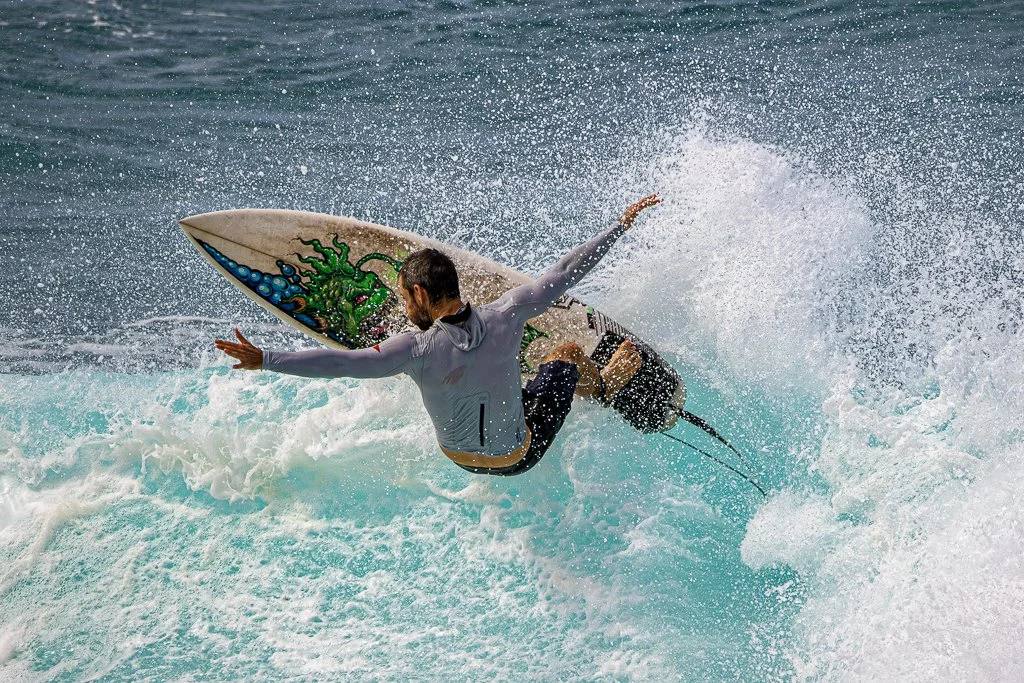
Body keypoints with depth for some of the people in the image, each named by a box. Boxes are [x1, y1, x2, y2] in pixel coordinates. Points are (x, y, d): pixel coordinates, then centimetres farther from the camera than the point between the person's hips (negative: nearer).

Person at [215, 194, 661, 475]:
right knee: (569, 354, 22)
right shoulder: (504, 317, -29)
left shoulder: (417, 349, -33)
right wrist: (622, 224, -10)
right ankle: (607, 386, 58)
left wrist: (264, 361, -32)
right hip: (519, 456, -1)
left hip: (459, 458, 1)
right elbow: (566, 272, -20)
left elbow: (342, 363, -36)